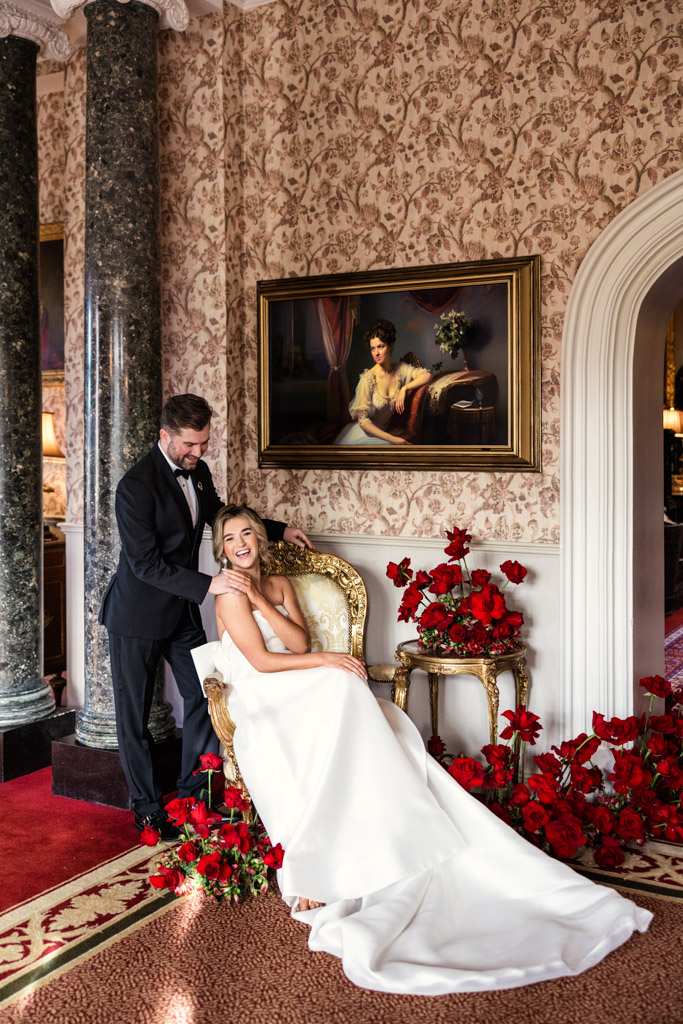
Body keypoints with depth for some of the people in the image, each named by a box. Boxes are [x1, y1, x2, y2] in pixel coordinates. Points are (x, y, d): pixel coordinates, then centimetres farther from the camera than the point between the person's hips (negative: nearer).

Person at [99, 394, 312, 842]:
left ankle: (193, 795, 20)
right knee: (135, 714, 6)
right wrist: (207, 585, -31)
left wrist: (279, 529, 14)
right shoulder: (136, 486, -24)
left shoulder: (197, 470, 0)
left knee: (204, 697, 5)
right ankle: (148, 809, 21)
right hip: (139, 613, -7)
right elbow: (146, 564, -26)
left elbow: (220, 514, 20)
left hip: (182, 610, 7)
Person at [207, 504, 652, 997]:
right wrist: (326, 660, -10)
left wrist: (261, 600, -7)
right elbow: (261, 660, -9)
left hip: (301, 693, 5)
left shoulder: (279, 584, 19)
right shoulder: (230, 595, 1)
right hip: (262, 703, -5)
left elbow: (300, 641, 2)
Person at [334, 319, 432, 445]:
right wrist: (391, 439, -25)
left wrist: (405, 388, -15)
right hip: (364, 433, -6)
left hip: (383, 431, 6)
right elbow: (363, 421, -19)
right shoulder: (368, 379, -17)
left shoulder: (400, 369, -1)